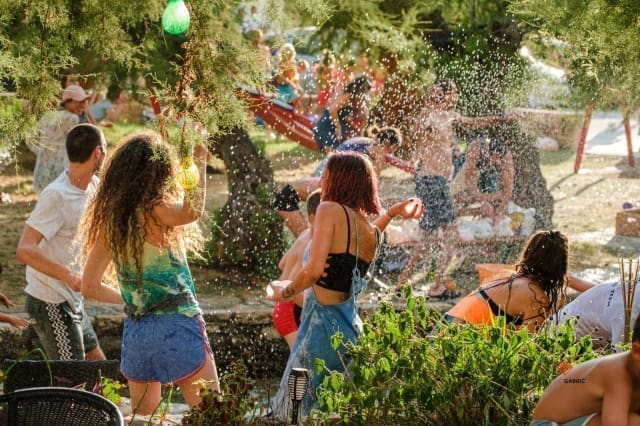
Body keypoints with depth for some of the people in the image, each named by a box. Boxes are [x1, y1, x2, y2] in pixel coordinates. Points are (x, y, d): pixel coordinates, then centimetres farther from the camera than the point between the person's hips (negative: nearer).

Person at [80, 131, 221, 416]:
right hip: (176, 325, -6)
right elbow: (193, 209, -38)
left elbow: (90, 288, 9)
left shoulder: (108, 220, 4)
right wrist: (199, 162, -24)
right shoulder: (154, 212, -15)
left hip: (135, 330, 6)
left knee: (143, 419, 18)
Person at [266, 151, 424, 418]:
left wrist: (285, 292, -5)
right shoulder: (373, 233, 10)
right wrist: (391, 213, 35)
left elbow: (315, 269, -21)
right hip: (350, 325, 7)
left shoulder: (331, 210, -11)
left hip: (322, 322, -7)